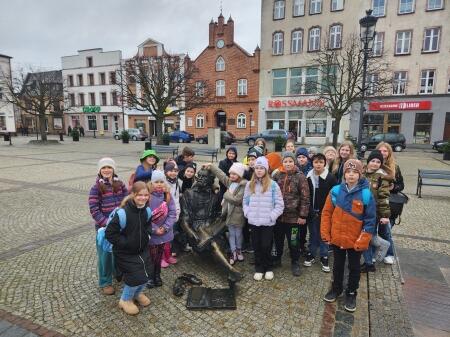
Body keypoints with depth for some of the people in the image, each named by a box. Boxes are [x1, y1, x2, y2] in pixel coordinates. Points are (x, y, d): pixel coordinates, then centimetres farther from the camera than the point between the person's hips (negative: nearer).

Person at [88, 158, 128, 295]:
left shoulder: (120, 184, 2)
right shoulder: (96, 188, -10)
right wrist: (107, 223, -19)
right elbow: (94, 209, -13)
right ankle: (105, 282, 26)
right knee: (105, 254, 8)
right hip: (104, 227, -4)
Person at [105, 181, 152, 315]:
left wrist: (147, 232, -3)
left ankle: (137, 293, 43)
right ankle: (125, 300, 25)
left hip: (143, 250, 6)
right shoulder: (123, 212, -27)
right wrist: (125, 242, -20)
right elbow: (109, 233, -21)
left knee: (145, 274, 11)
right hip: (126, 253, -6)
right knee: (136, 277, -6)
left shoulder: (146, 210, -6)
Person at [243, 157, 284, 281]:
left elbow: (279, 204, -4)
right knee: (256, 246, 12)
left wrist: (271, 216, -10)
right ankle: (259, 269, 27)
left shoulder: (273, 185, -6)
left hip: (268, 223, -3)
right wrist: (247, 213, 0)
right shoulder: (249, 184, 6)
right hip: (253, 222, 3)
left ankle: (268, 268, 26)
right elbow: (245, 201, 14)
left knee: (266, 246, 4)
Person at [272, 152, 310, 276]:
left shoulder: (300, 177, -9)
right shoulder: (277, 176, 2)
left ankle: (295, 263, 29)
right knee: (278, 239, 18)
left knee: (293, 241, 9)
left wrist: (303, 215, -11)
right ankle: (277, 259, 37)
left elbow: (305, 197, -9)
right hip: (277, 215, 4)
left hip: (293, 216, -3)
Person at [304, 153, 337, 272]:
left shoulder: (330, 178, -8)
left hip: (325, 212, -2)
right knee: (313, 234, 14)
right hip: (311, 212, 2)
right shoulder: (308, 177, -1)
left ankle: (324, 257, 22)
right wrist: (308, 210, -2)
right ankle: (311, 254, 29)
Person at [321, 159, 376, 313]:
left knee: (354, 268, 16)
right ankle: (336, 289, 40)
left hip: (355, 240, -2)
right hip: (337, 238, 2)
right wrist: (325, 234, -4)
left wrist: (362, 241, -13)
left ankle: (351, 294, 35)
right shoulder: (335, 191, -7)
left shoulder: (366, 194, -13)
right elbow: (327, 213, -1)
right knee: (338, 265, 19)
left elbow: (370, 220, -9)